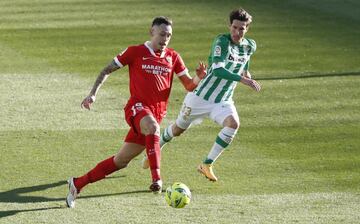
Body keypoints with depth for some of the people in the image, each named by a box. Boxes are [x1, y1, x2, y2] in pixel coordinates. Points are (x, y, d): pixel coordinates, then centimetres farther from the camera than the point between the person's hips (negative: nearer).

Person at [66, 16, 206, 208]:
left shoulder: (173, 57, 10)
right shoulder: (135, 52, 0)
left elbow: (189, 86, 11)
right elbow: (107, 70, 6)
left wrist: (199, 77, -12)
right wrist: (93, 94, -6)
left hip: (156, 114, 5)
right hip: (137, 107, -5)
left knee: (120, 161, 6)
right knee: (152, 126, -40)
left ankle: (77, 184, 19)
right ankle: (156, 178, -46)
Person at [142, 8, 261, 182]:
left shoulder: (250, 46, -2)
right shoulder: (222, 41, -23)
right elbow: (217, 70, -38)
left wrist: (246, 72, 3)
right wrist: (242, 80, -44)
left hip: (223, 101, 4)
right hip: (201, 96, -4)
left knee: (233, 123, -27)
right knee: (178, 129, 15)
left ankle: (207, 165, -17)